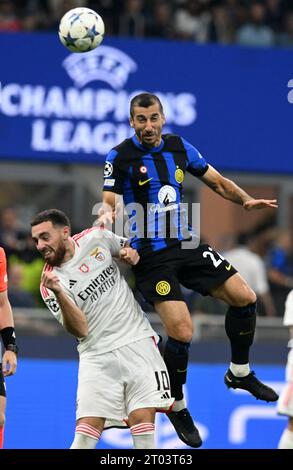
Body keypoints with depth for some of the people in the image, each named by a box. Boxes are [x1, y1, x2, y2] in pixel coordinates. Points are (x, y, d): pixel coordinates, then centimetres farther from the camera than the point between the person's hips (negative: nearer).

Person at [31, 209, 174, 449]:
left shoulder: (95, 237, 1)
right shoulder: (50, 282, -6)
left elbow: (127, 248, 23)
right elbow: (80, 330, -15)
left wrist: (132, 254, -1)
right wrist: (59, 293, -29)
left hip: (137, 342, 1)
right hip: (97, 356, -1)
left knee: (142, 420, -12)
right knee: (86, 431, -12)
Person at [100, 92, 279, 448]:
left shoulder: (179, 148, 6)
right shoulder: (120, 157, -8)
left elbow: (217, 181, 12)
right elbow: (108, 202, -12)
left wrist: (245, 200, -5)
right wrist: (106, 213, -34)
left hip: (186, 244, 6)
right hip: (151, 255, -6)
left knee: (244, 297, -1)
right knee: (181, 331, -16)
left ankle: (239, 372, 22)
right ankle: (177, 406, 7)